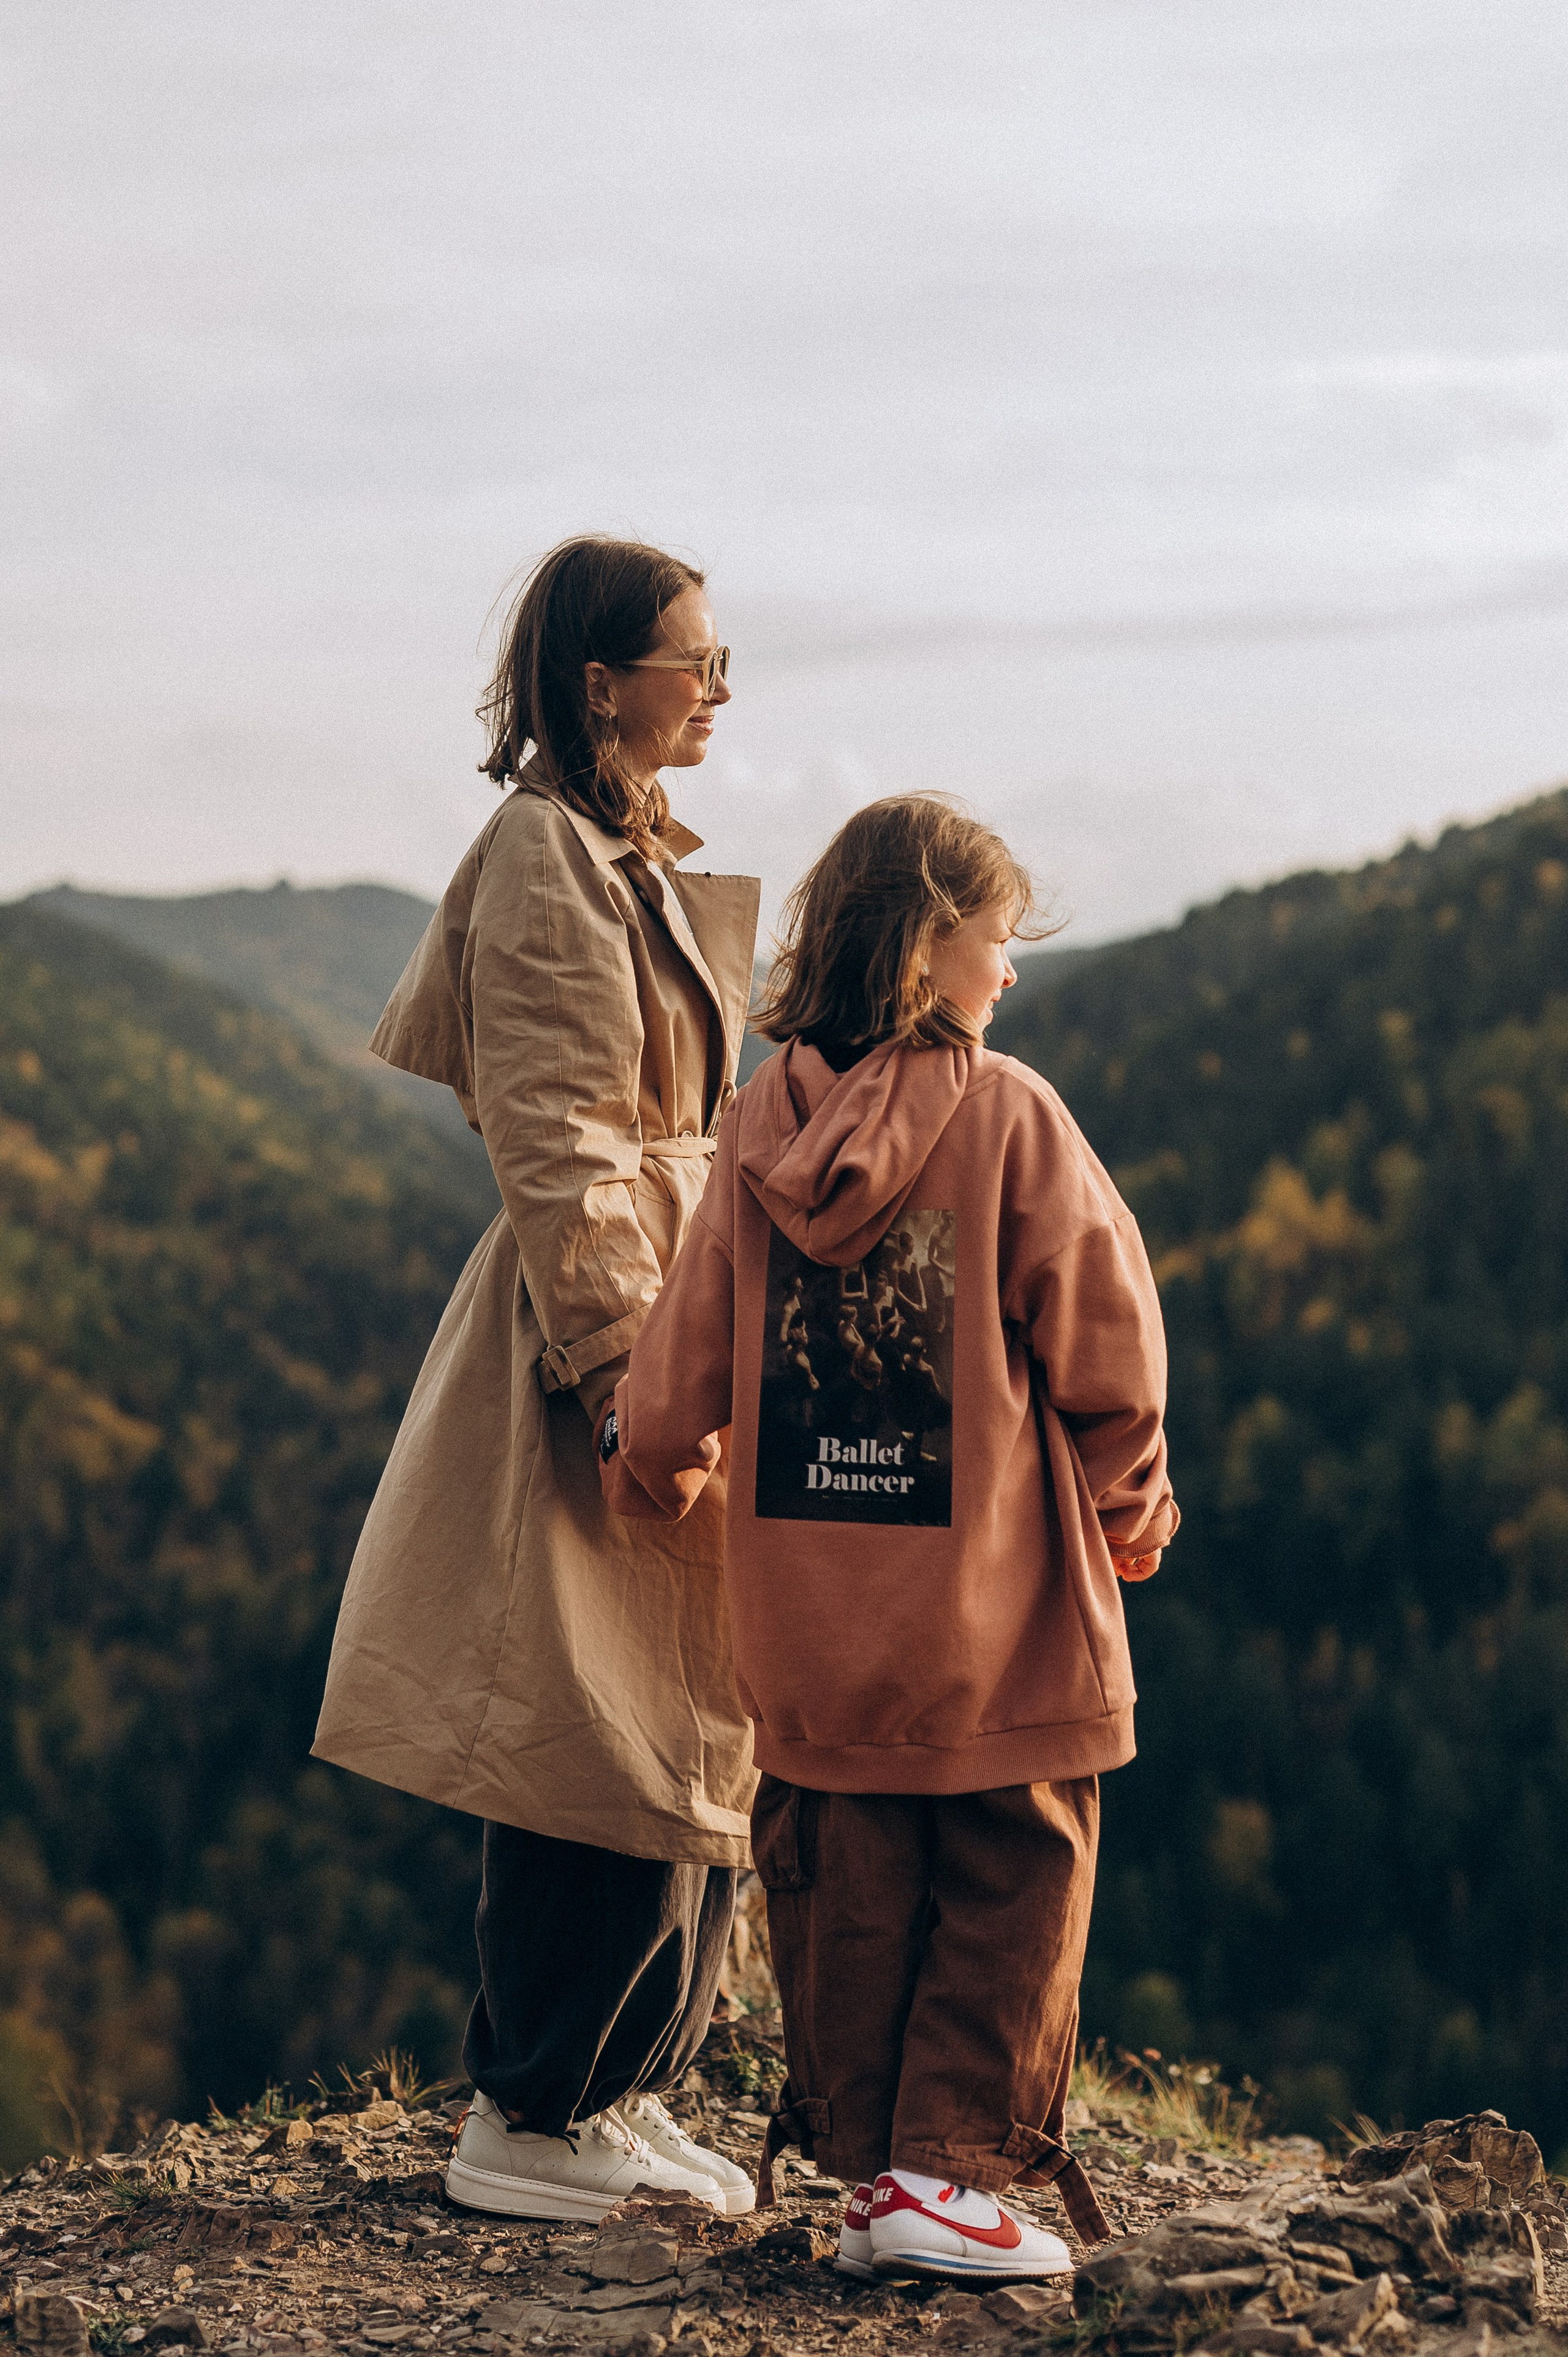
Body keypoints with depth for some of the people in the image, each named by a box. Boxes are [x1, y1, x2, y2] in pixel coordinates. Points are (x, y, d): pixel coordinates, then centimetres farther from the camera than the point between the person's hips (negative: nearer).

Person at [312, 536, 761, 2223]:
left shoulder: (639, 861, 17)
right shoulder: (547, 858, -13)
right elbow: (557, 1152, -19)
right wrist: (627, 1374, -23)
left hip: (674, 1313, 10)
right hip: (600, 1322, -10)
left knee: (690, 1734, 12)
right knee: (609, 1745, -5)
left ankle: (619, 2093, 21)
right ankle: (530, 2122, 6)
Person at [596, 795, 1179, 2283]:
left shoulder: (759, 1124, 1)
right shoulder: (1008, 1115, -10)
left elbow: (685, 1356, 5)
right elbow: (1102, 1340, -7)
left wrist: (656, 1474, 25)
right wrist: (1129, 1509, 9)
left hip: (809, 1614, 4)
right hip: (993, 1605, -4)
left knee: (847, 1887, 14)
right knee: (1007, 1880, 8)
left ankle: (861, 2168, 19)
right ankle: (949, 2171, 7)